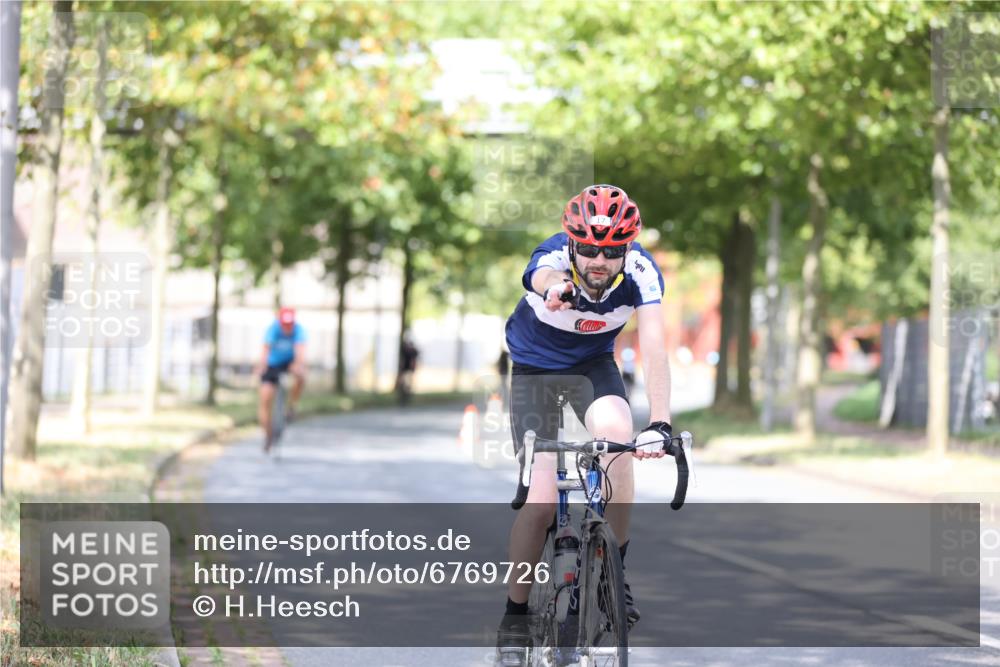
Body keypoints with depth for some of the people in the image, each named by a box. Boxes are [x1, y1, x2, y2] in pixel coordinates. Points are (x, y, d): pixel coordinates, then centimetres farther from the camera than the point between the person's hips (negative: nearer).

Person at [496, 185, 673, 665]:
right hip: (534, 367, -1)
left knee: (616, 432, -32)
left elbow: (654, 349, -37)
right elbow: (544, 275, -57)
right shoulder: (552, 257, -31)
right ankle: (515, 617, 6)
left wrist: (659, 423, -52)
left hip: (592, 364, 1)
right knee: (540, 500, -14)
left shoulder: (640, 273, -27)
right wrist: (555, 289, -83)